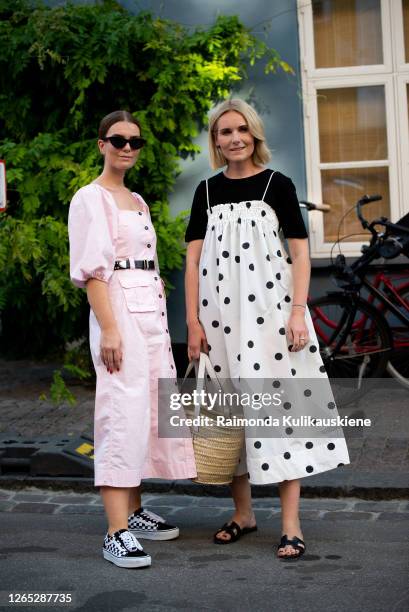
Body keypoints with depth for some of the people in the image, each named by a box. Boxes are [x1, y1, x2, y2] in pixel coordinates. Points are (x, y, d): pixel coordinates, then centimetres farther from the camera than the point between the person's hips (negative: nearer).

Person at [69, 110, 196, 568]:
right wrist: (108, 328, -21)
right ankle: (117, 533, -16)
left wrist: (161, 319, 17)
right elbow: (91, 270, -13)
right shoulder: (90, 199, -4)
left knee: (150, 412, 10)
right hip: (118, 310, -9)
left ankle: (133, 510, 21)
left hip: (152, 313, 9)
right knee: (123, 413, -14)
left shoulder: (137, 201, 19)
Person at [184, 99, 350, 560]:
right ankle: (242, 512, 22)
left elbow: (299, 251, 0)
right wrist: (193, 322, 0)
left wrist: (298, 311, -10)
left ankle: (291, 524, -3)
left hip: (268, 305, -3)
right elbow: (193, 258, 7)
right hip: (219, 309, 3)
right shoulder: (207, 191, 10)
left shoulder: (277, 185, 2)